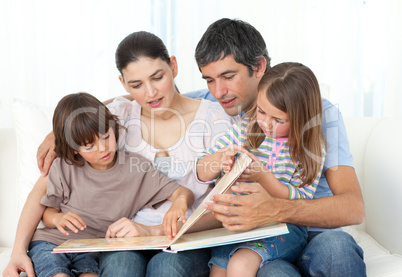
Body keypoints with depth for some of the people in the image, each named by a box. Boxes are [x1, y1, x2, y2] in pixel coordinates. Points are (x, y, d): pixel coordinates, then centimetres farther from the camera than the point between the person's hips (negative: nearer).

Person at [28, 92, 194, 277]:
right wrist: (57, 218, -14)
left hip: (91, 251, 0)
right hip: (51, 242, 0)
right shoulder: (63, 168, 2)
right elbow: (48, 212, 11)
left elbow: (184, 193, -3)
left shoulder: (135, 167, 1)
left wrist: (180, 202, -28)